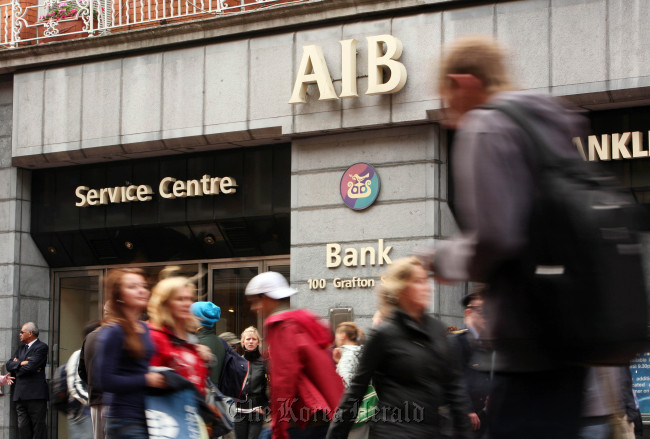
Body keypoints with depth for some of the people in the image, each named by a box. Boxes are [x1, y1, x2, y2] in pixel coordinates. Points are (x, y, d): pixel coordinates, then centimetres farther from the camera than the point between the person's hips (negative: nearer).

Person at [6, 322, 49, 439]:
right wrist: (21, 363, -8)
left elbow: (31, 366, -16)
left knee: (38, 427, -5)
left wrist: (17, 366, 2)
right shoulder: (21, 349, 22)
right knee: (23, 427, 4)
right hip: (21, 395, 7)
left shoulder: (41, 347, -4)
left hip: (35, 394, -7)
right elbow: (8, 365, 11)